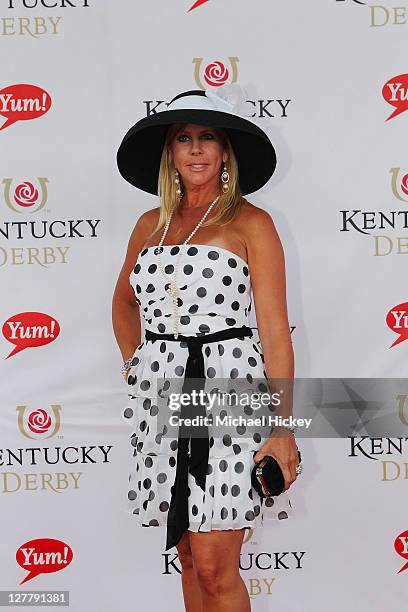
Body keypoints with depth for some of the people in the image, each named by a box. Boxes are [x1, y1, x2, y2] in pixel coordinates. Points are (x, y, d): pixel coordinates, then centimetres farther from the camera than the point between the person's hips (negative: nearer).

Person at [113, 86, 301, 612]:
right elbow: (124, 300, 31)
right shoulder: (150, 224, 13)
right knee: (189, 558, 13)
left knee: (215, 569, -6)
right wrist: (133, 363, 19)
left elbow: (275, 331, -7)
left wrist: (283, 430, -13)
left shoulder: (250, 222, -2)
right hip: (161, 393, 5)